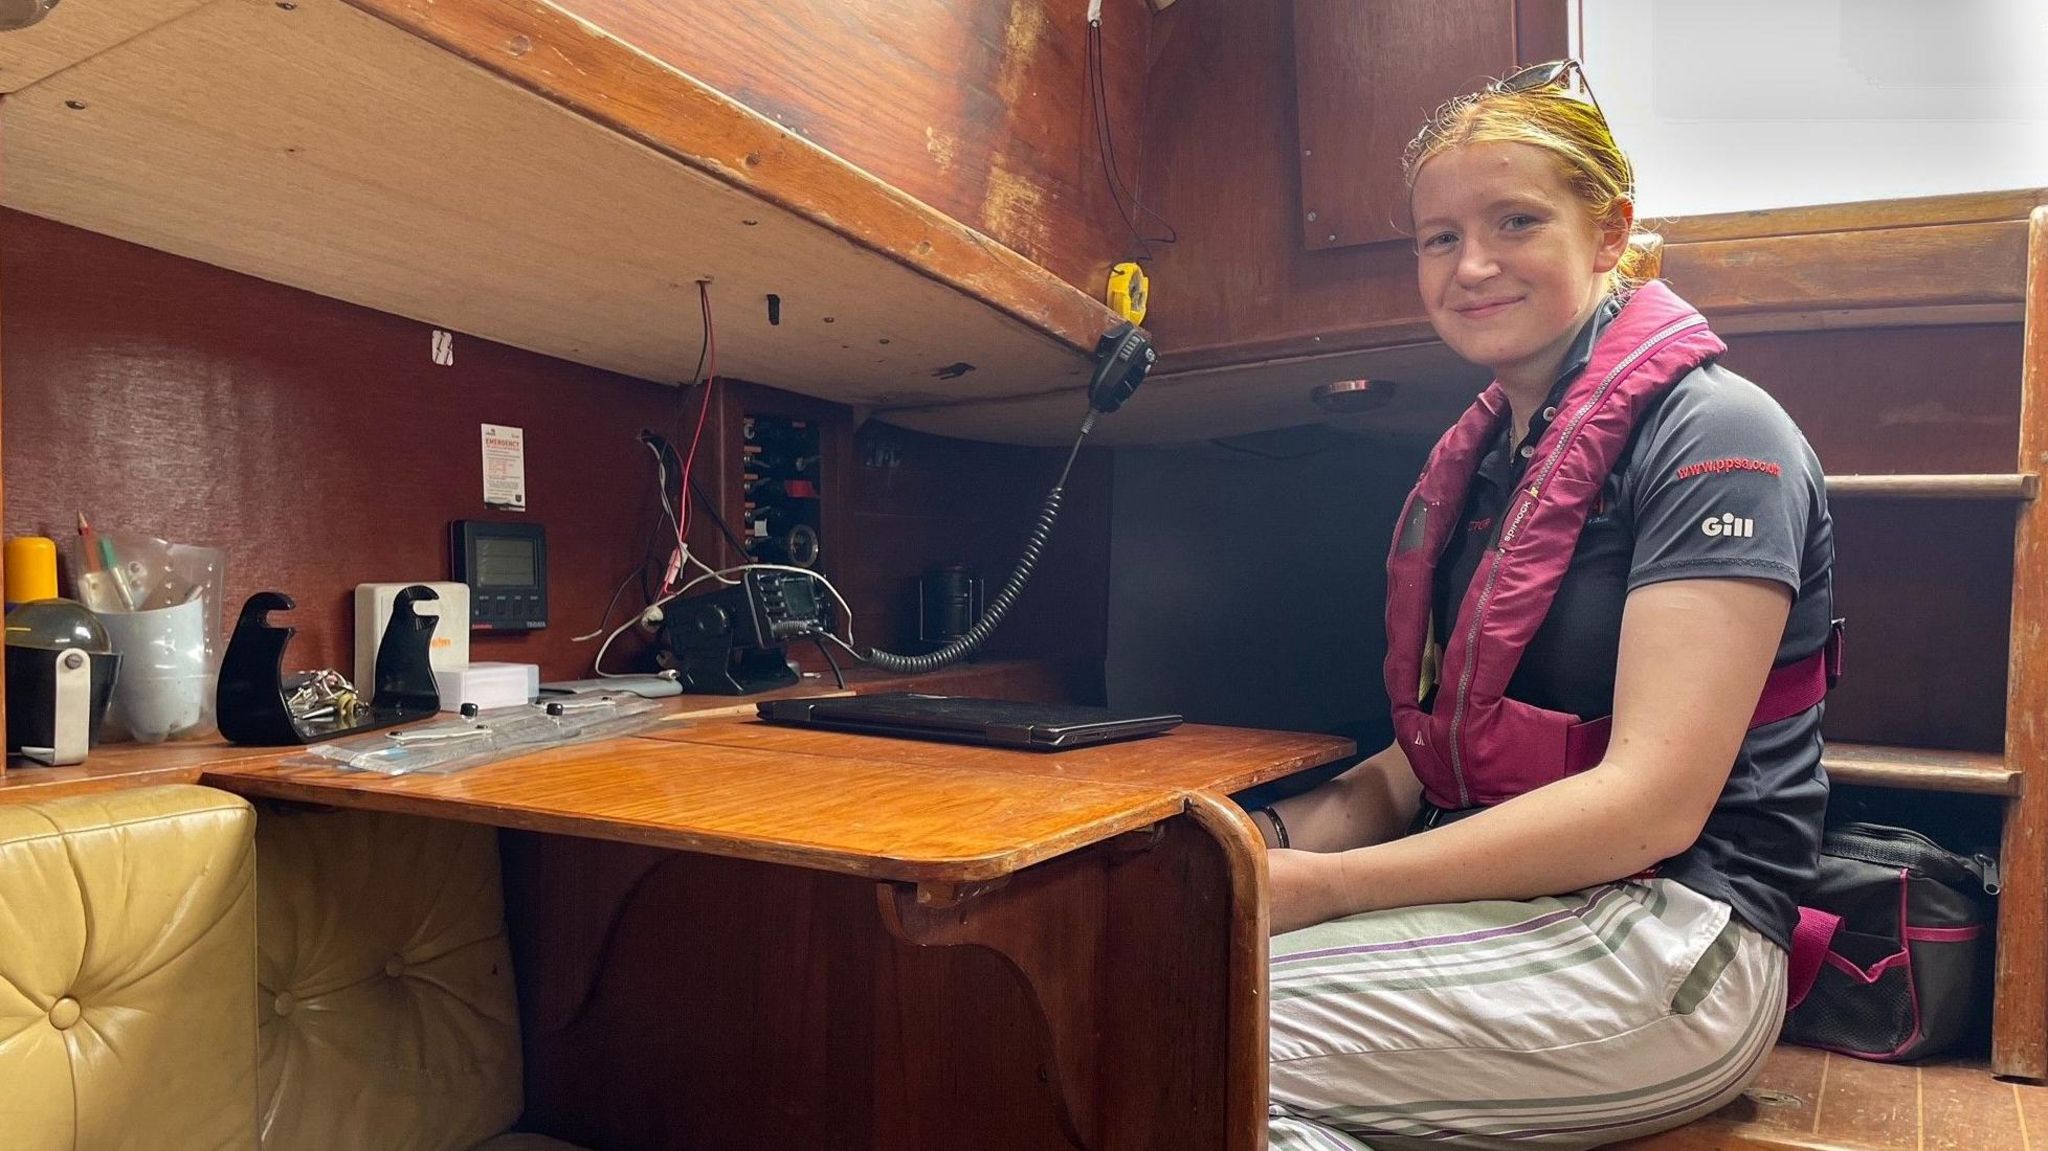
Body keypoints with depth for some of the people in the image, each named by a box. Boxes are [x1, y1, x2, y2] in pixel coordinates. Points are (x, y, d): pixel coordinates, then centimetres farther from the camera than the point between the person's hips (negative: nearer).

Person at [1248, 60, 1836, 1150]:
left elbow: (1651, 803, -18)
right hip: (1501, 901, 7)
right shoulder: (1477, 460, 14)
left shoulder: (1713, 433, -9)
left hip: (1668, 939, -6)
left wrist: (1329, 885, -19)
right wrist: (1275, 837, -5)